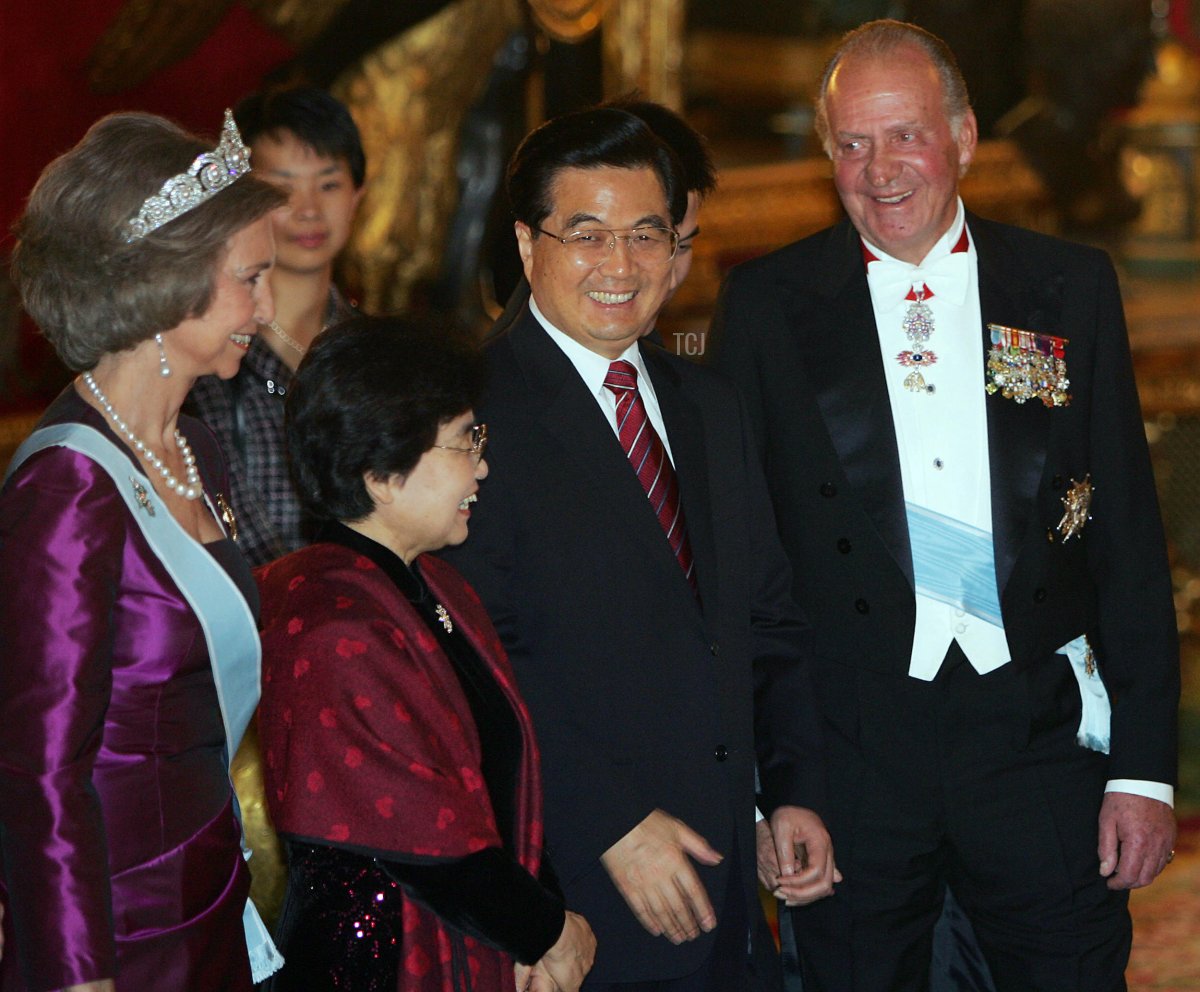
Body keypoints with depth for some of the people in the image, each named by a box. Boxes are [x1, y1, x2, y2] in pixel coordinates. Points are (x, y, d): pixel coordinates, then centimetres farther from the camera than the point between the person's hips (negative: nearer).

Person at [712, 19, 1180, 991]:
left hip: (1041, 735, 1)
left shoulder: (1071, 287, 5)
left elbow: (1128, 532, 5)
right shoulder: (767, 306, 1)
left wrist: (1145, 767, 0)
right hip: (849, 754, -1)